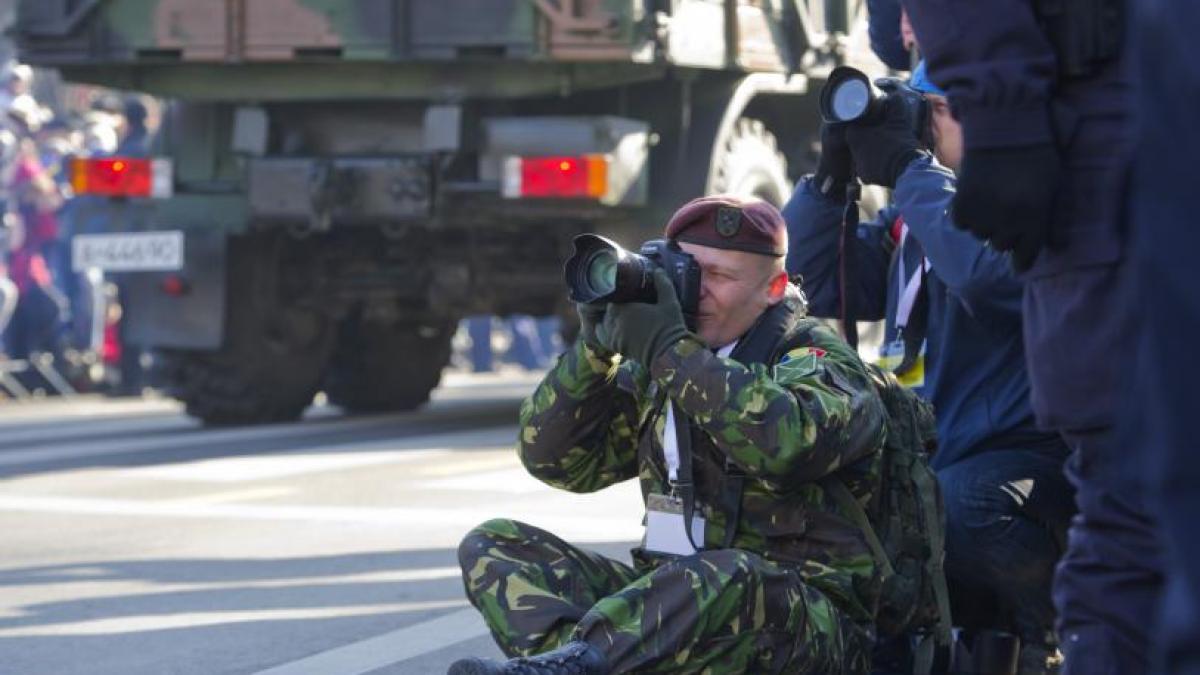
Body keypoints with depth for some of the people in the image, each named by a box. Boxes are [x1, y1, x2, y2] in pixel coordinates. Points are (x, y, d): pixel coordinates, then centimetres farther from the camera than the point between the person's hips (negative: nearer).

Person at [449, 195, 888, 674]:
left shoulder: (814, 358, -3)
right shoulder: (656, 368, 16)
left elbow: (786, 444, -27)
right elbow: (554, 459, 12)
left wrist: (670, 349, -21)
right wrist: (595, 347, -2)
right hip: (671, 596, 7)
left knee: (729, 579, -41)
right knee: (492, 545, -6)